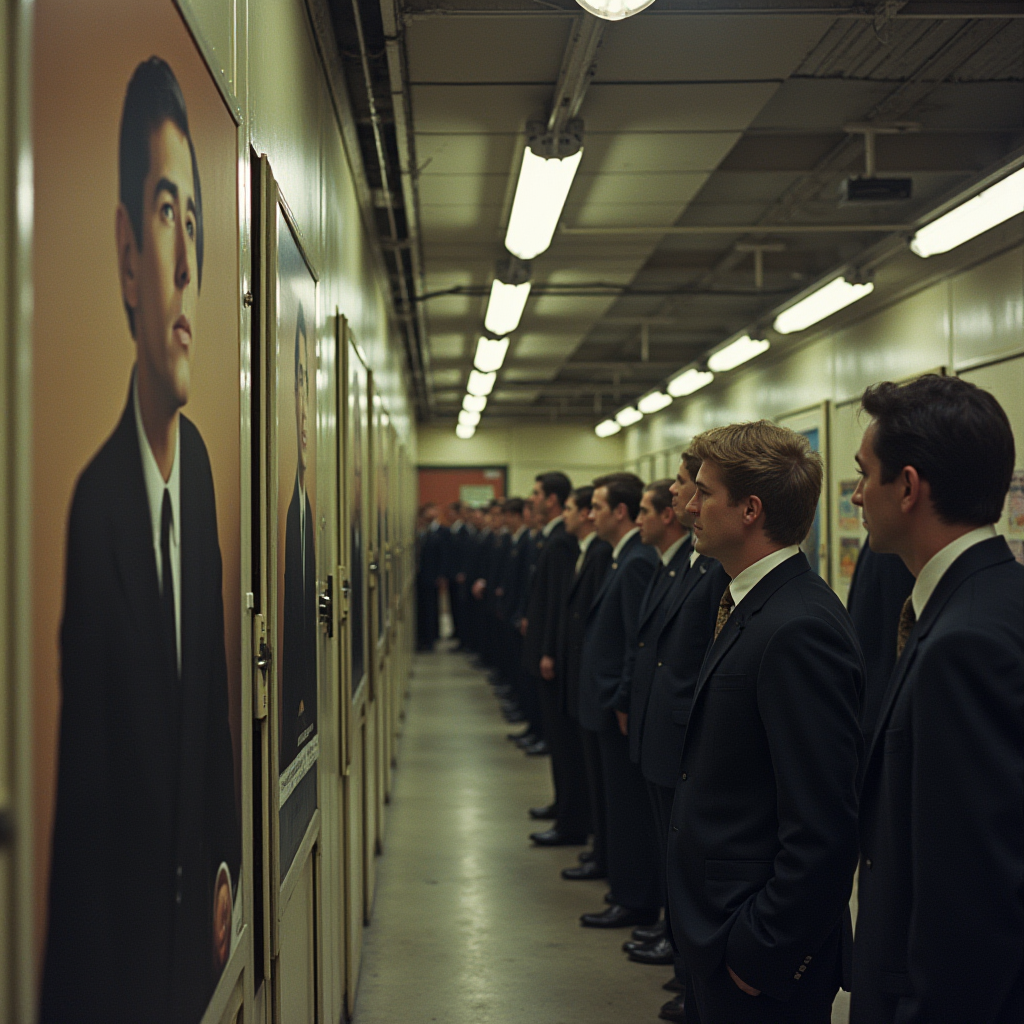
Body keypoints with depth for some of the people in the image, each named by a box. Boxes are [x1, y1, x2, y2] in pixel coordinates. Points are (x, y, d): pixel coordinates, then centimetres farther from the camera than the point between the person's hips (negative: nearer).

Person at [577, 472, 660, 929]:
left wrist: (625, 703, -19)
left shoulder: (637, 563, -18)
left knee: (629, 808, -1)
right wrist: (618, 700, 16)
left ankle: (636, 902, 7)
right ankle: (629, 893, 25)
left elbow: (639, 642, -22)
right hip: (614, 703, 10)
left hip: (623, 707, -10)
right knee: (623, 804, 16)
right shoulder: (626, 558, 12)